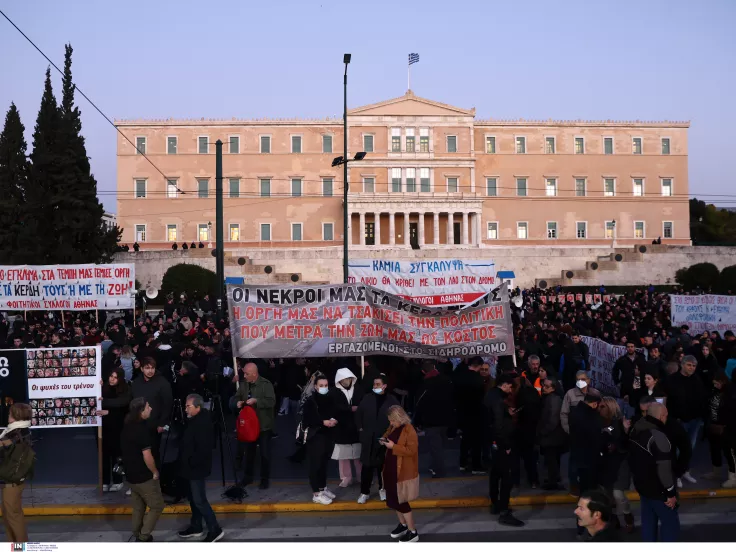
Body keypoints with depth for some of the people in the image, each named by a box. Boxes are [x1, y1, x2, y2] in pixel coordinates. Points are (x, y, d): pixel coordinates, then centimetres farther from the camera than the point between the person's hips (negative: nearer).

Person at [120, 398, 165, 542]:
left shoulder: (127, 427, 4)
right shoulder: (142, 429, -23)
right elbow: (147, 456, -25)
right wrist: (155, 472, -10)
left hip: (131, 474, 8)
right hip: (144, 476, -8)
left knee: (138, 507, 18)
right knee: (157, 506, 4)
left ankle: (138, 536, 25)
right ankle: (143, 538, 4)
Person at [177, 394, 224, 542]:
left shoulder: (203, 423, -25)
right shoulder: (194, 420, 7)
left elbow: (204, 449, -29)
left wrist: (192, 463, -19)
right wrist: (187, 463, 11)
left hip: (197, 468, -10)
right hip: (192, 468, 10)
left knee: (199, 500, -5)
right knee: (193, 498, 19)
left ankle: (215, 530, 4)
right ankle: (196, 527, 32)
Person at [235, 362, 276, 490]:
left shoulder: (266, 384, -16)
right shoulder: (243, 384, 2)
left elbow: (272, 401, -23)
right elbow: (237, 397, 12)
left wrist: (256, 401, -31)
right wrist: (238, 402, -11)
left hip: (264, 425, -5)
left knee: (265, 453, 5)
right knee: (249, 451, 17)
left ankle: (265, 479, 17)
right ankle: (248, 476, 32)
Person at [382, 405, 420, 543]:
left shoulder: (409, 431, -20)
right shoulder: (393, 427, 5)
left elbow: (411, 450, -24)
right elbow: (388, 435, 24)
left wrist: (393, 446, -26)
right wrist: (385, 440, 1)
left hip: (403, 471, -8)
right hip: (391, 468, 8)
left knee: (401, 501, -3)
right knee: (393, 499, 15)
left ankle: (413, 532, 10)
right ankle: (403, 524, 34)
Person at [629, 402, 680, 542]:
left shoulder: (636, 431, 4)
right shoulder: (658, 437, -25)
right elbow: (664, 469, -25)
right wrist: (671, 493, -16)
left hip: (642, 485, 9)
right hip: (658, 490, -9)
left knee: (648, 521, 17)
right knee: (671, 523, 1)